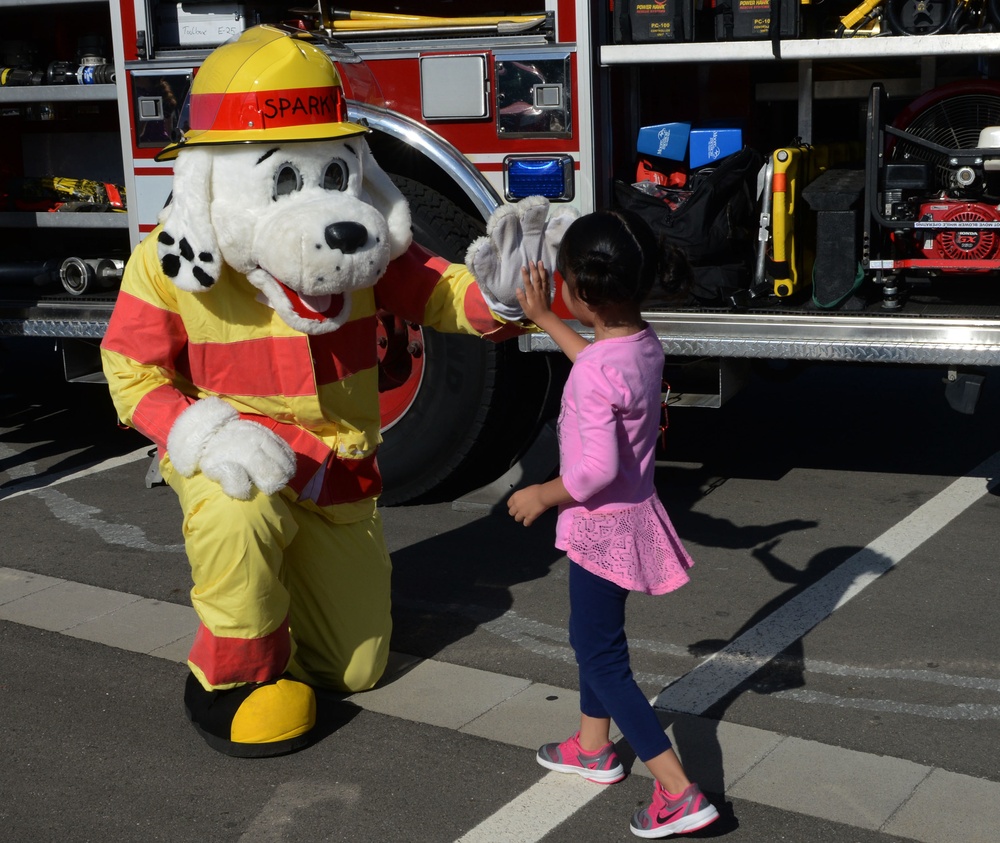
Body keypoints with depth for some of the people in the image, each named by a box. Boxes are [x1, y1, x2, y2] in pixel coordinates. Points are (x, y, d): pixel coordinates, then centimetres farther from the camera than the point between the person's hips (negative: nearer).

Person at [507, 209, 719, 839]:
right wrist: (542, 318, 27)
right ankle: (594, 748, 43)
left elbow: (597, 468, -30)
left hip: (603, 524, -9)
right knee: (594, 634, 25)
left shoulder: (594, 374, -29)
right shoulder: (645, 344, -2)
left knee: (602, 656, 0)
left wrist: (543, 495, -13)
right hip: (633, 510, 9)